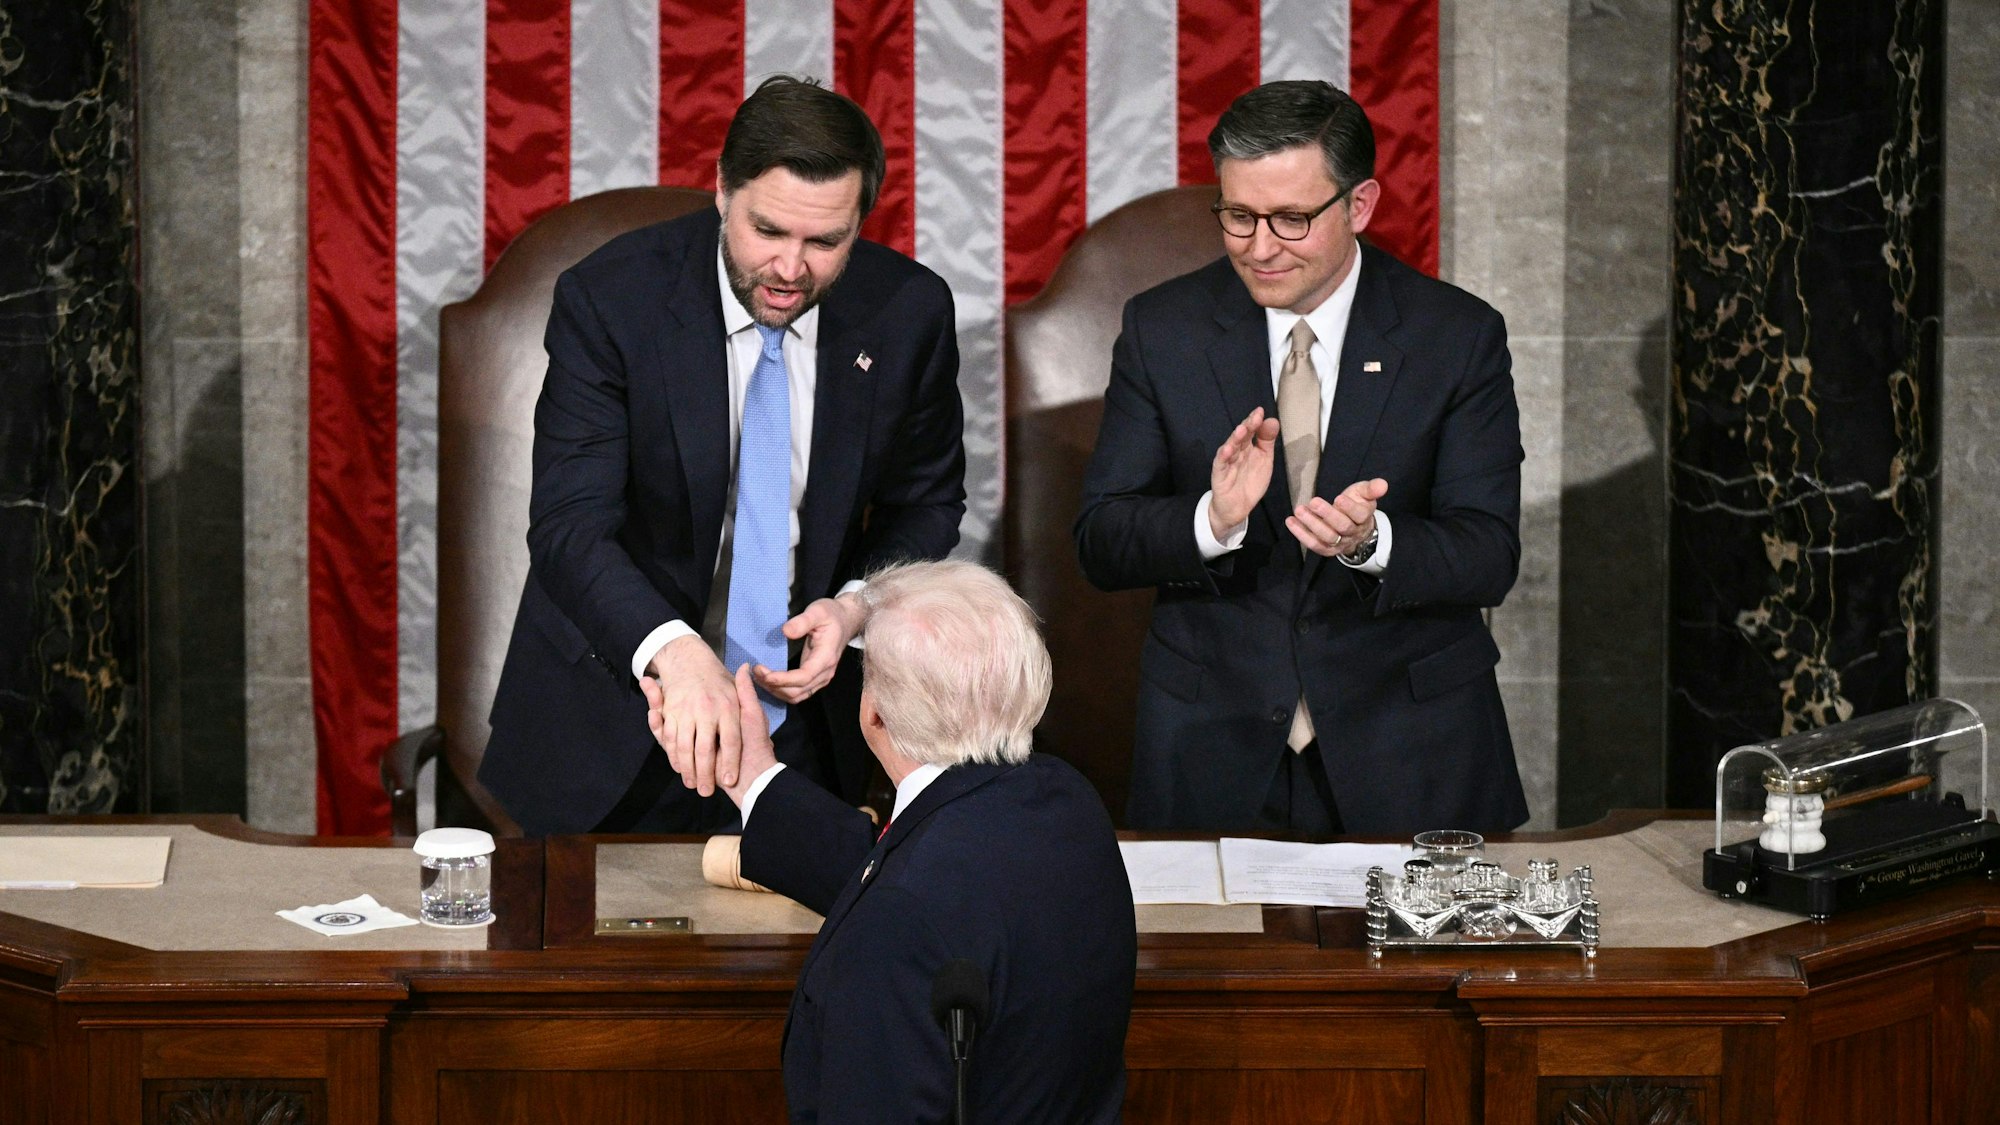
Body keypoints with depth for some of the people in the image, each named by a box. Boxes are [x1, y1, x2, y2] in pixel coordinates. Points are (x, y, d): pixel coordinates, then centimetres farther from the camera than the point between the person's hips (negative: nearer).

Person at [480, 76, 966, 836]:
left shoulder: (908, 310, -8)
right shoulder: (609, 299, -17)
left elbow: (927, 503, 6)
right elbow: (569, 525, -25)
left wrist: (856, 606, -14)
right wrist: (673, 651, -44)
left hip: (803, 720, 2)